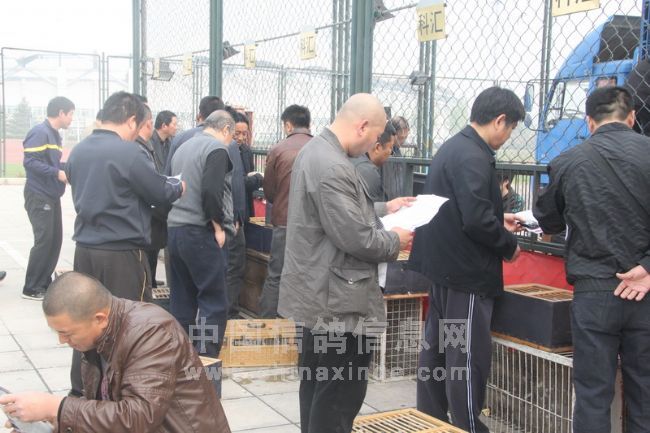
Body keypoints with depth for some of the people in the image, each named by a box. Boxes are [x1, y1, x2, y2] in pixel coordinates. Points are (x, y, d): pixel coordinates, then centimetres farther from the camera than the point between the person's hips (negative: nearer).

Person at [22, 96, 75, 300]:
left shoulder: (55, 135, 15)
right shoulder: (40, 132, -14)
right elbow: (30, 162, -22)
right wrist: (57, 173, -24)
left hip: (51, 196, 10)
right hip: (39, 196, -10)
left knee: (55, 240, 11)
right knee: (44, 241, -8)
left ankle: (44, 282, 20)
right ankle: (31, 288, 1)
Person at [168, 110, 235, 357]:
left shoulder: (183, 148, 17)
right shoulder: (217, 149, -8)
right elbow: (211, 192, -20)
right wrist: (218, 227, -11)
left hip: (175, 229, 9)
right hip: (200, 233, -8)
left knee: (181, 299, 14)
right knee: (214, 302, -3)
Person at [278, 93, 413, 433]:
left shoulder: (316, 150, 11)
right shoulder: (332, 166, -24)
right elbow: (356, 238, -25)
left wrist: (384, 209, 18)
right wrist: (395, 241, -7)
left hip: (317, 292, 11)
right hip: (336, 299, -11)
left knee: (317, 385, 20)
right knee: (341, 394, 0)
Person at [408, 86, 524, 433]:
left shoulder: (451, 147, 12)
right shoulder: (473, 157, -20)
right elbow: (476, 219, -27)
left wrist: (498, 220, 19)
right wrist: (508, 245, -11)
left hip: (443, 265, 11)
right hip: (466, 272, -10)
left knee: (436, 348, 17)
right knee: (468, 356, -1)